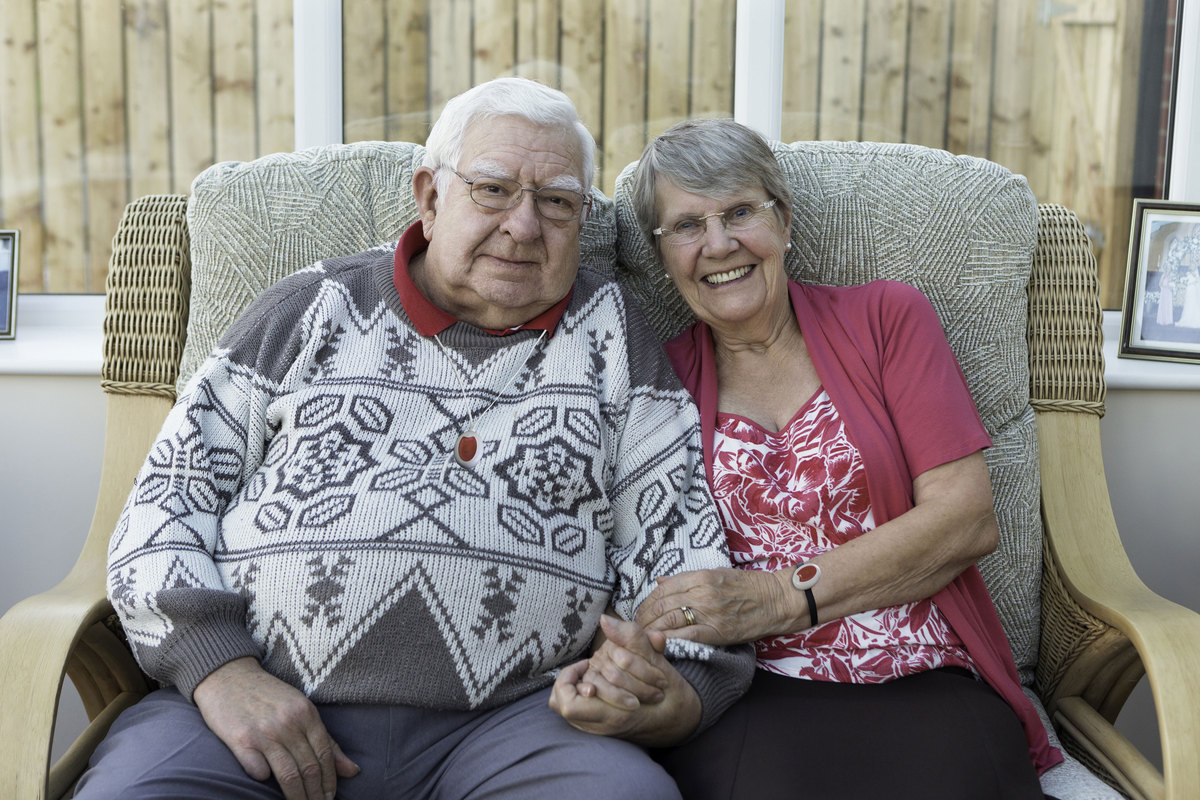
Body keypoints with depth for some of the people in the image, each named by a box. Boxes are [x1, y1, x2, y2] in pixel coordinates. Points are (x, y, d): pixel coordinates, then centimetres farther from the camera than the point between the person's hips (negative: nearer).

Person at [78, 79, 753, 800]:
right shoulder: (311, 310, 12)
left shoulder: (613, 335, 13)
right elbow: (168, 497, 9)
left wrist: (676, 697, -12)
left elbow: (681, 542, 8)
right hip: (262, 706, 1)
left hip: (513, 721, 0)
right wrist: (223, 669, -7)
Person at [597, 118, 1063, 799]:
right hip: (751, 704, 0)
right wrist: (622, 657, -17)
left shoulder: (885, 317, 7)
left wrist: (779, 598, -11)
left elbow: (968, 518, -3)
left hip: (928, 690, 1)